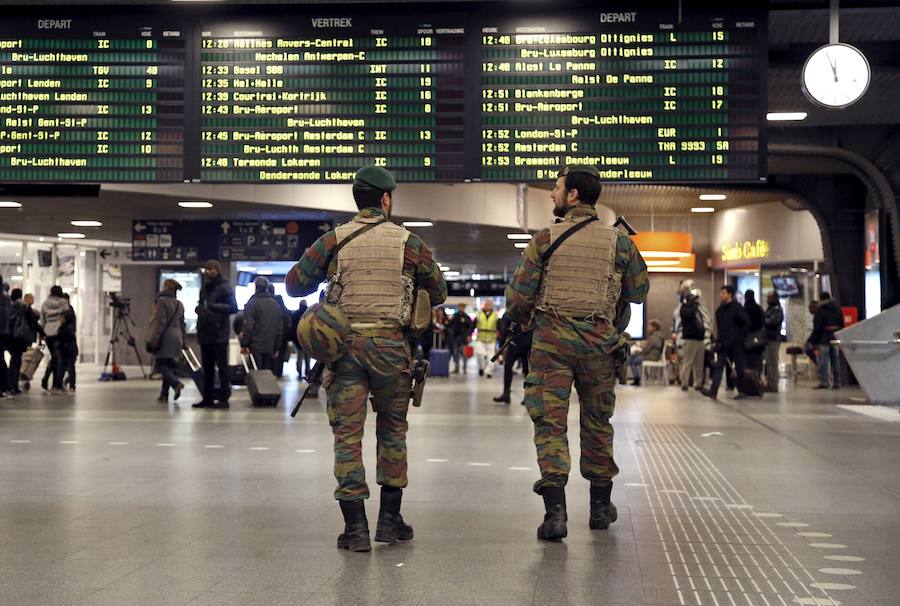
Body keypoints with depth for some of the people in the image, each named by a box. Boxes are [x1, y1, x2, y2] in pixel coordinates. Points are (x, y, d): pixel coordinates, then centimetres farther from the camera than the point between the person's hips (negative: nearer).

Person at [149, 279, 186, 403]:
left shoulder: (162, 300, -8)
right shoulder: (179, 304, 14)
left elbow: (160, 321, -15)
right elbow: (182, 324, 17)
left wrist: (154, 338, -14)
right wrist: (182, 340, 22)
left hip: (165, 337, -7)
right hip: (176, 338, 7)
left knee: (161, 365, -3)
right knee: (169, 366, 8)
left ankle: (176, 383, -25)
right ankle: (164, 395, 8)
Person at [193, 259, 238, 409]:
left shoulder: (225, 287, -4)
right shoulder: (205, 288, 18)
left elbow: (233, 307, -13)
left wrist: (214, 306, -23)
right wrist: (199, 308, 5)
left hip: (219, 334, -8)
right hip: (205, 333, 8)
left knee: (222, 366, -4)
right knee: (207, 367, 11)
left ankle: (223, 398, -3)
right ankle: (208, 398, 16)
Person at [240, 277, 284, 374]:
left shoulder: (252, 303, -8)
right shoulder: (275, 304, 12)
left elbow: (248, 326, -14)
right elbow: (279, 328, 15)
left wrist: (244, 344, -9)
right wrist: (276, 348, 19)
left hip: (255, 347, -5)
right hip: (270, 347, 5)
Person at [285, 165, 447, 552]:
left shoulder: (334, 240, 1)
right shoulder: (409, 243, 0)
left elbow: (294, 284, 5)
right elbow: (439, 293, 9)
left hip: (345, 345, 0)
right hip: (390, 345, 0)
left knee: (347, 433, 3)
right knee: (393, 431, 15)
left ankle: (355, 527, 0)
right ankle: (390, 520, 19)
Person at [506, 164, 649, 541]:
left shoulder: (545, 241, -5)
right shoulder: (618, 242, 2)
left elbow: (518, 299, -4)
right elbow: (638, 292, 10)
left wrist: (526, 321, 17)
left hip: (552, 340, -2)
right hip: (599, 341, 3)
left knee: (550, 422, 0)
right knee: (597, 422, 16)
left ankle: (555, 511, -11)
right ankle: (601, 506, 28)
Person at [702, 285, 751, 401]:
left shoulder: (737, 308, -9)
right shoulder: (720, 309, 11)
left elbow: (746, 324, -10)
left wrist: (740, 336, -10)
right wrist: (719, 337, 13)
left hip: (735, 343, -6)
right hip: (723, 343, 6)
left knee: (738, 367, 4)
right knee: (719, 366, -3)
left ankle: (742, 391, 15)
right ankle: (713, 391, -10)